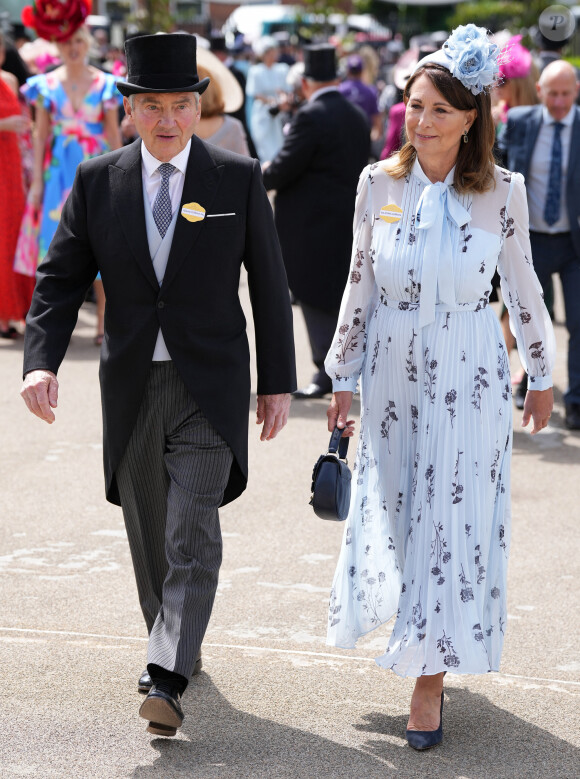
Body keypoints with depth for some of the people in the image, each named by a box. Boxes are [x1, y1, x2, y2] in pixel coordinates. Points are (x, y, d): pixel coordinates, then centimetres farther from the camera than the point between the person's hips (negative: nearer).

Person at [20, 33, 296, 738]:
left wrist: (278, 382, 2)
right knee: (149, 534, 14)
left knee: (192, 533, -15)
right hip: (131, 386, 3)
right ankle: (176, 643, 35)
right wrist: (41, 361, -17)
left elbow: (269, 285, 3)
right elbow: (60, 279, -1)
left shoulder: (238, 179, -2)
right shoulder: (97, 182, 1)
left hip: (210, 387, -3)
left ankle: (165, 681, -21)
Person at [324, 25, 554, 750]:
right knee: (390, 515, 11)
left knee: (455, 520, 0)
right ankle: (416, 629, 40)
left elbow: (522, 287, 2)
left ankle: (430, 681, 9)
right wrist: (343, 379, 5)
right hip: (393, 375, 2)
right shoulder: (379, 183, -4)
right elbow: (360, 286, 3)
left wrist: (541, 376, 8)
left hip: (469, 378, -2)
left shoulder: (500, 192, -8)